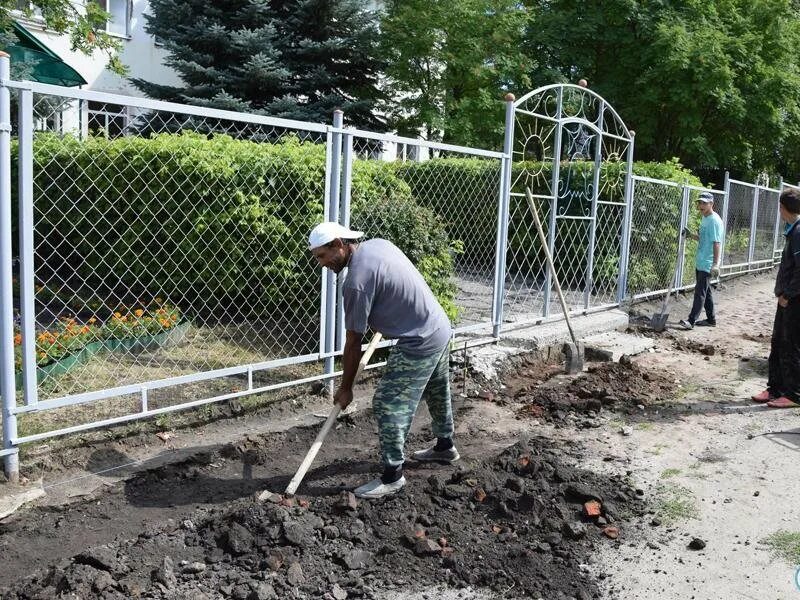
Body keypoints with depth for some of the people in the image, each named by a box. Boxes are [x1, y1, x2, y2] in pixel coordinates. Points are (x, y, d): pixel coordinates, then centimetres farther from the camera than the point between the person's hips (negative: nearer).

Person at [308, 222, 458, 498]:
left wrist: (345, 388, -5)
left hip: (420, 342, -10)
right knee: (437, 392, 26)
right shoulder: (378, 243, 2)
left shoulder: (357, 281, -23)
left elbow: (353, 343, -15)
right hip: (440, 326, 10)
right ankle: (445, 446, 46)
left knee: (388, 405, -5)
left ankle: (392, 476, 4)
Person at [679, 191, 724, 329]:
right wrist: (691, 235, 8)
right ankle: (711, 319, 24)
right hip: (700, 262, 10)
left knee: (700, 292, -10)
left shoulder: (715, 221, -16)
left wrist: (715, 264, -25)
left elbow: (717, 243, -20)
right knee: (705, 292, 15)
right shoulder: (704, 218, 14)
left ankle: (691, 320, -11)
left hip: (708, 264, -10)